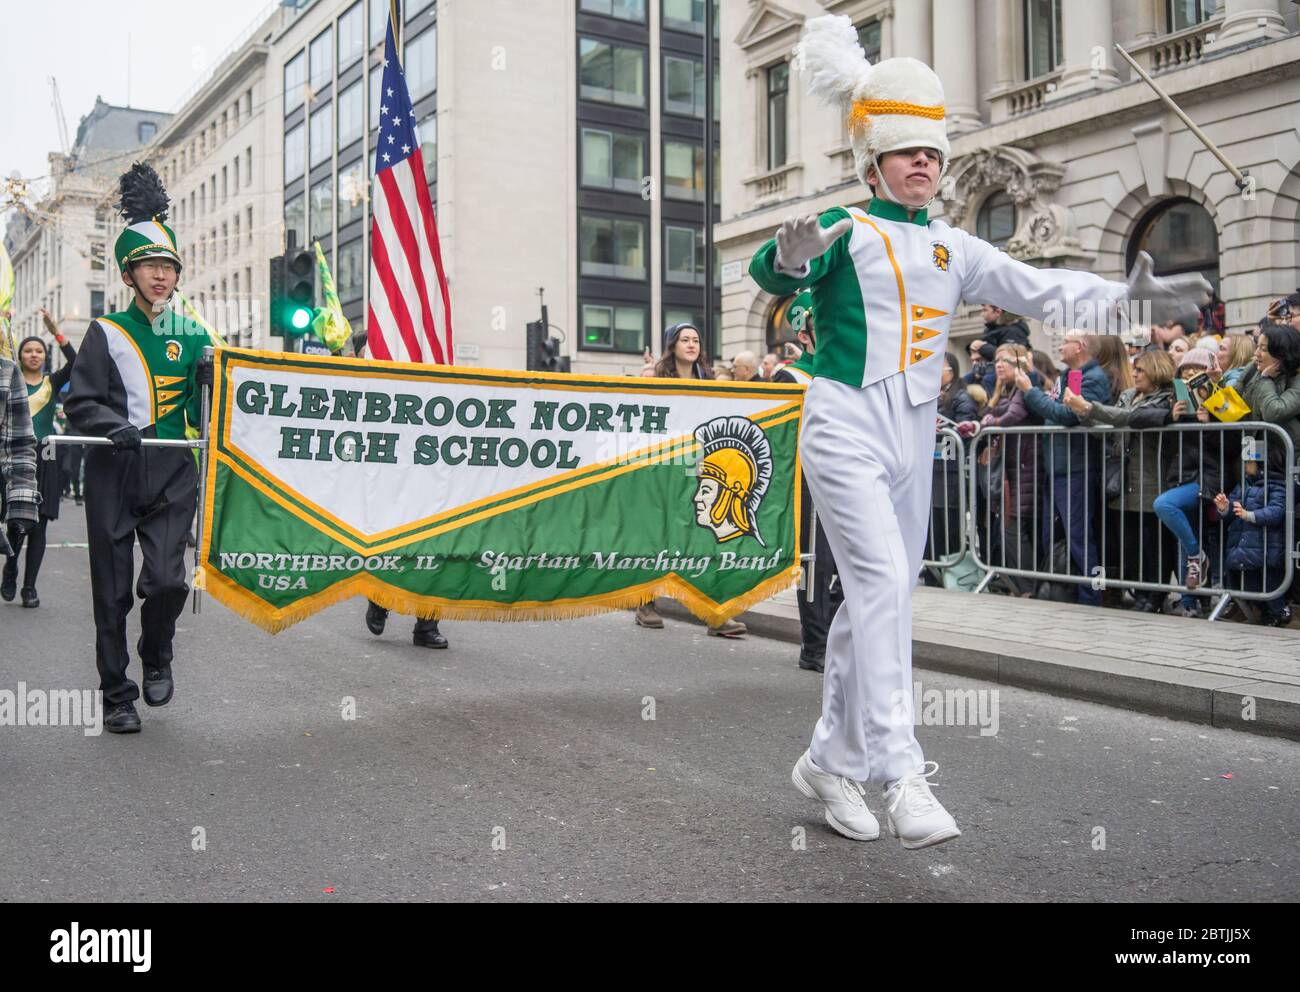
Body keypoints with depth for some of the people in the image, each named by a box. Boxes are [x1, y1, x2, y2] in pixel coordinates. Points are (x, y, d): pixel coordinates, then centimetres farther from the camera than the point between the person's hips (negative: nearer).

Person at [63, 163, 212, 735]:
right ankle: (117, 696, 18)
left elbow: (201, 415, 13)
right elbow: (80, 403, -1)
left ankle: (157, 657, 19)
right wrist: (115, 426, -20)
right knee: (112, 593, 3)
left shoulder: (193, 335, 11)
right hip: (113, 475, -1)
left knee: (167, 581, -13)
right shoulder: (107, 332, 4)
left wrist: (209, 383, -8)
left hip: (170, 476, 1)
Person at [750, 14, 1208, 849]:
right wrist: (790, 257, -41)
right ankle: (899, 774, -20)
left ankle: (830, 762, 20)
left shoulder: (954, 248, 17)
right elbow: (779, 275, -18)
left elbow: (1036, 287, 10)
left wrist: (1126, 294, -3)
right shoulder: (845, 229, -1)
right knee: (882, 583, -19)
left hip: (914, 436, 7)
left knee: (880, 598, 9)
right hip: (847, 424, -6)